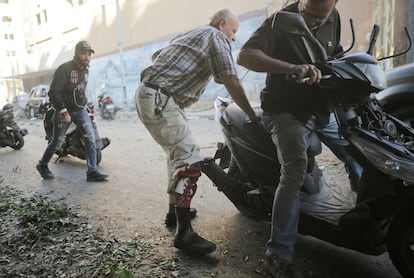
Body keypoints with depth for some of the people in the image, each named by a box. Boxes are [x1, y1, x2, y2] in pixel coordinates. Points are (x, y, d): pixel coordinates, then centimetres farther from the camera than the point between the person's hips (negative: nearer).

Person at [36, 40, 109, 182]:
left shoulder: (85, 70, 7)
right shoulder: (64, 69, -16)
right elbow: (53, 92, -19)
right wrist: (63, 111, -23)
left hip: (80, 110, 6)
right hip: (63, 111, -5)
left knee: (90, 136, -11)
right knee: (57, 141, 7)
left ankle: (92, 172, -9)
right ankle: (42, 165, 33)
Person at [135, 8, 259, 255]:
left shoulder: (188, 35, 27)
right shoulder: (217, 36, -1)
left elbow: (158, 57, 32)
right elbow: (231, 81, -11)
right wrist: (253, 116, -5)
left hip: (148, 96, 11)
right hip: (159, 100, -10)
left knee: (178, 153, 20)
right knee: (190, 158, -15)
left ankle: (176, 208, 30)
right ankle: (184, 232, -14)